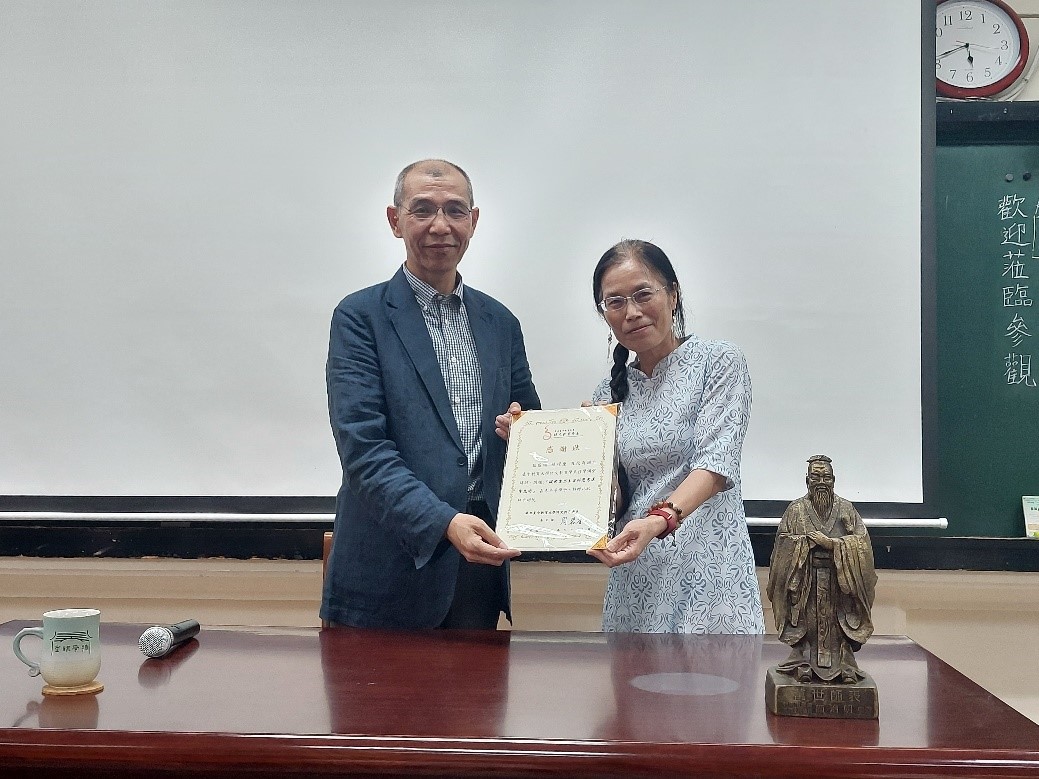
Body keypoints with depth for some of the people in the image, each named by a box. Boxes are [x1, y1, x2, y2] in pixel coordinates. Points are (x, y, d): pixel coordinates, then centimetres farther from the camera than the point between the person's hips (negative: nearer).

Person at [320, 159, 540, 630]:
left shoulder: (500, 323, 11)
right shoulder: (360, 317, -5)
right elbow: (363, 447, -14)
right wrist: (444, 521, -26)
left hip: (481, 562, 4)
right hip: (392, 569, -4)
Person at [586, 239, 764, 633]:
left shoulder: (719, 362, -2)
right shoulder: (610, 392, 12)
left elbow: (715, 464, -15)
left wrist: (660, 520, -31)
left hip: (706, 570, -4)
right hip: (634, 576, 4)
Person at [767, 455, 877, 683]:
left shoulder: (846, 509, 10)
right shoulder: (796, 510, 8)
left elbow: (861, 543, 0)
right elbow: (784, 544, 0)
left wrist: (831, 543, -11)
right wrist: (808, 542, -14)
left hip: (840, 579, 1)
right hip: (806, 580, -1)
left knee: (839, 623, -6)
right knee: (806, 621, -8)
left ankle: (844, 667, -3)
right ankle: (804, 666, -5)